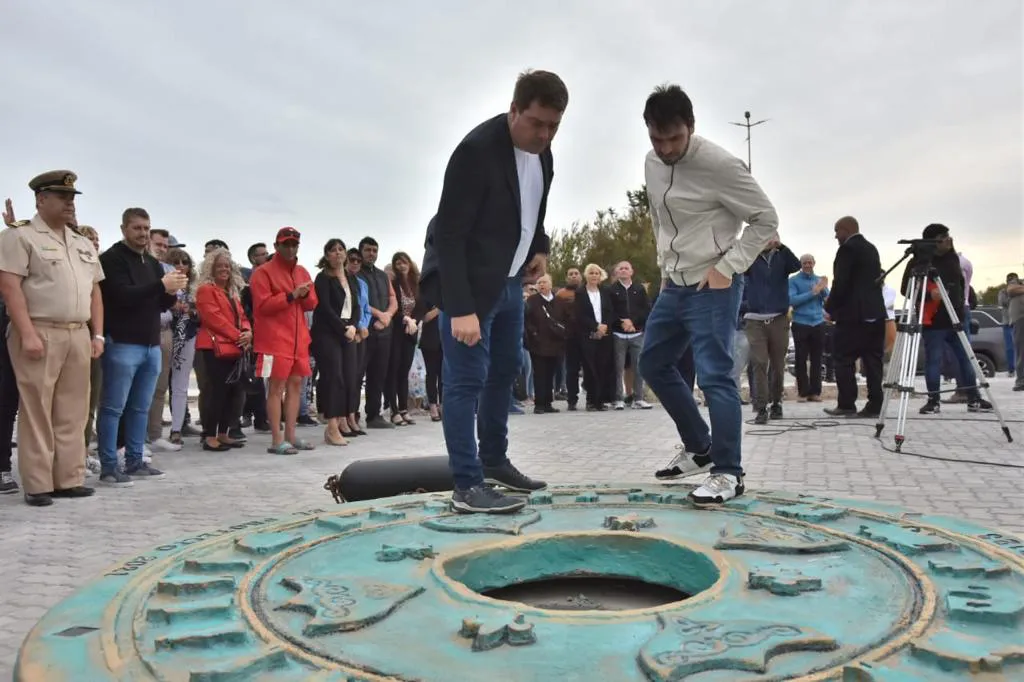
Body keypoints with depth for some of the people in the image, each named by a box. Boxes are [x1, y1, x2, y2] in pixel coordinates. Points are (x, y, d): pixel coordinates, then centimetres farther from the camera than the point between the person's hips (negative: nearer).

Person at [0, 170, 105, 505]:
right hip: (39, 333, -6)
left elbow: (95, 292, 19)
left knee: (73, 412, 7)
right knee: (36, 412, -2)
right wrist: (28, 334, -18)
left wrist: (97, 334, 10)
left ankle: (69, 480, 14)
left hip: (78, 335, 6)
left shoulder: (83, 244, 19)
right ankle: (37, 486, 4)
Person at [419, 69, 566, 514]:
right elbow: (449, 234, -25)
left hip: (508, 280, 9)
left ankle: (494, 461, 31)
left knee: (505, 372, 16)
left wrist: (539, 248, 3)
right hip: (468, 283, -8)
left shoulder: (540, 150, 2)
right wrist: (461, 309, -29)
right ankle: (468, 486, 0)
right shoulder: (477, 150, -23)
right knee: (467, 380, -7)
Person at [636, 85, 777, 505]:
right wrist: (665, 265, 12)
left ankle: (728, 472, -1)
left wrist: (728, 267, -16)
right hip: (673, 286, 8)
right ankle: (700, 448, 27)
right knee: (653, 364, 14)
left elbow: (766, 219, -11)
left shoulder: (719, 165, -17)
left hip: (712, 288, -8)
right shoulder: (652, 165, 6)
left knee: (714, 376, -12)